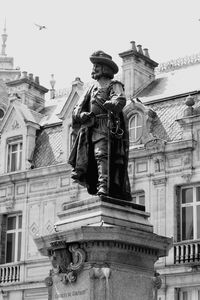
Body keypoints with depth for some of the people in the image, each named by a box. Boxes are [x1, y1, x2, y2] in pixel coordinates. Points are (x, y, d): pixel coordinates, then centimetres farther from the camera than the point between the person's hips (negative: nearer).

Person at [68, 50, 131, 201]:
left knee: (102, 155, -20)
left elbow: (120, 101, -13)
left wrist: (104, 105, -30)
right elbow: (77, 110, 21)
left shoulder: (114, 85, 8)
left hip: (106, 127, -7)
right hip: (91, 128, 7)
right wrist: (81, 114, -3)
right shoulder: (92, 88, 27)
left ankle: (103, 187, -28)